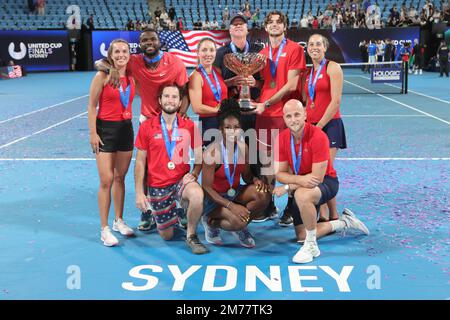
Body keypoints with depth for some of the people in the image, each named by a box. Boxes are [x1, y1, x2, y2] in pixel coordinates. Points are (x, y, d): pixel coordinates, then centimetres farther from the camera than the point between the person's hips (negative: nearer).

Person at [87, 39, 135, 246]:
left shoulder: (131, 76, 5)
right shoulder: (103, 76, -10)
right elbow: (91, 106, -9)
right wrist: (92, 133, -13)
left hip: (126, 128, 5)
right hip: (106, 128, -5)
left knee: (120, 177, 13)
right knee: (106, 180, -6)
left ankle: (119, 221, 26)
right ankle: (105, 229, 2)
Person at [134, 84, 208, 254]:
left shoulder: (189, 126, -1)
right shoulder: (147, 127, -2)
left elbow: (199, 155, 8)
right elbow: (140, 162, 0)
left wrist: (194, 174, -11)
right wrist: (139, 193, -4)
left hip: (181, 180, 0)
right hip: (157, 186, 0)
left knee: (197, 195, -36)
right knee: (166, 236, 7)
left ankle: (191, 235, -10)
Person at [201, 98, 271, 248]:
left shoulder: (243, 147, -6)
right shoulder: (212, 152, -22)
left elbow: (246, 175, 7)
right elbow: (206, 187, -20)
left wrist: (255, 180, -17)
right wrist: (230, 205, -26)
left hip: (235, 192, 6)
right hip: (215, 197, -5)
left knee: (263, 195, -21)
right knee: (237, 222, -29)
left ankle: (240, 227, 3)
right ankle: (211, 221, 4)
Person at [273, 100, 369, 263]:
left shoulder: (318, 136, -24)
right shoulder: (281, 138, -9)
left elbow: (317, 177, -25)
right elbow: (279, 173, -9)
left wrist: (288, 187, -25)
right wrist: (299, 179, -29)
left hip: (326, 181, -6)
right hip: (301, 186, 6)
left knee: (302, 195, -40)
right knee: (301, 235, 4)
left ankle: (311, 246, -22)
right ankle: (345, 222, 26)